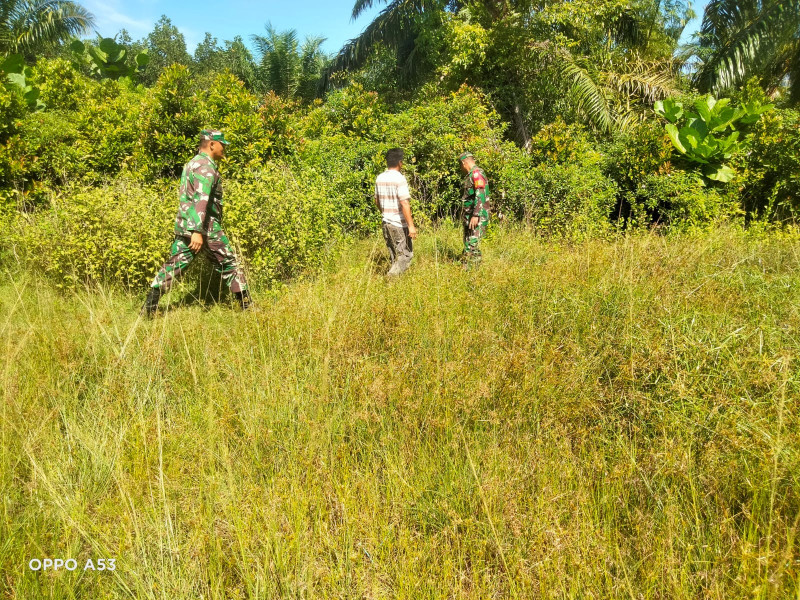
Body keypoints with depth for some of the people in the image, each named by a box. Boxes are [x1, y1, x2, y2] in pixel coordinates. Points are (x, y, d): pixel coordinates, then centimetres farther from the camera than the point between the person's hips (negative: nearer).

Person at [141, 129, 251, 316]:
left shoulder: (192, 163, 18)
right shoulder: (206, 166, -12)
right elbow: (201, 200, -24)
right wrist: (198, 231, -31)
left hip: (184, 227, 9)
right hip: (204, 227, -8)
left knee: (173, 266, 9)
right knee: (229, 264, 3)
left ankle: (149, 306, 6)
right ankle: (246, 305, 9)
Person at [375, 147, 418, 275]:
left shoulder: (380, 178, 7)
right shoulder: (399, 179, -16)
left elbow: (377, 200, 17)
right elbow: (404, 204, -21)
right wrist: (411, 225, -20)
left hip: (386, 222, 7)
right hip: (400, 224, -7)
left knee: (394, 257, 17)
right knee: (406, 255, 1)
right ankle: (391, 277, -11)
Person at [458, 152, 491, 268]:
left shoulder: (477, 173, -12)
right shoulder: (470, 175, 19)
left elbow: (480, 195, -22)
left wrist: (476, 215, -27)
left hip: (477, 218, -10)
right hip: (468, 217, 10)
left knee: (472, 245, -14)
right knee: (467, 245, 11)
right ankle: (466, 269, 15)